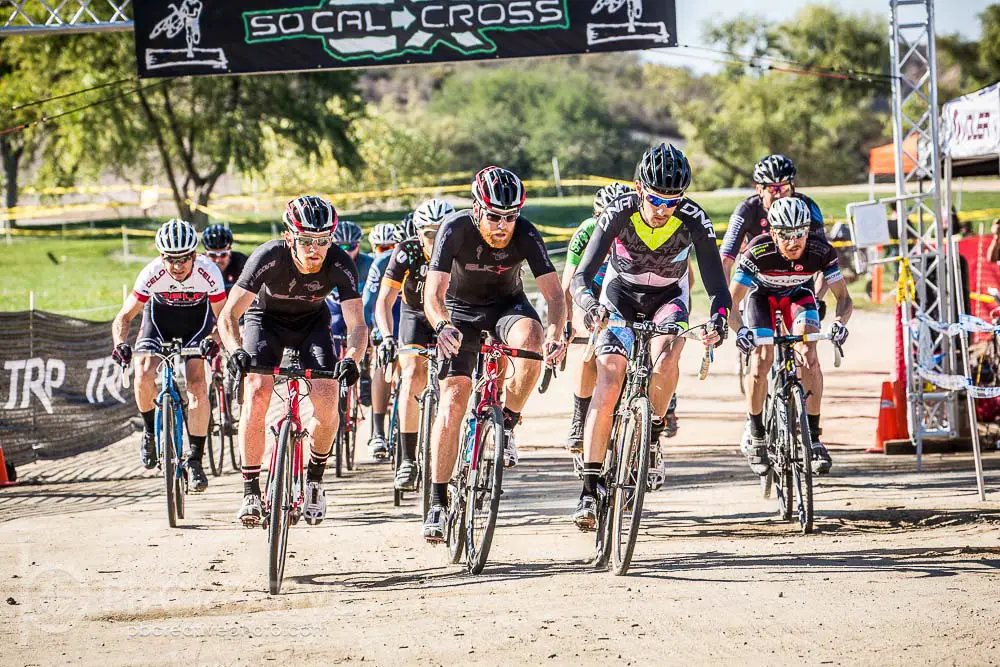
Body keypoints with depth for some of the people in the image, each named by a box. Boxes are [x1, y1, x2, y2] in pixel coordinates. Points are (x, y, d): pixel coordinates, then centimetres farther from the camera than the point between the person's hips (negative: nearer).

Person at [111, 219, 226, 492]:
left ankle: (195, 459, -9)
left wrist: (214, 341, -45)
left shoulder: (208, 272, -32)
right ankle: (151, 431, 8)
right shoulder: (152, 273, -31)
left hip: (197, 317, 0)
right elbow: (124, 317, -25)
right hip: (160, 314, 1)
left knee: (197, 383, -17)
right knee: (144, 376, -21)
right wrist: (121, 344, -44)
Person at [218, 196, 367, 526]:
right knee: (256, 395, -23)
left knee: (327, 400, -19)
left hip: (312, 323, 1)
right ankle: (250, 491, -13)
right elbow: (228, 316, -34)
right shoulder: (269, 257, -34)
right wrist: (236, 352, -54)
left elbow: (357, 324, -30)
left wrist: (351, 359, -52)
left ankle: (315, 481, 5)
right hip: (266, 318, -1)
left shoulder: (340, 264, -30)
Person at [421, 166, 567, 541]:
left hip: (507, 304, 1)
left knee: (531, 337, -35)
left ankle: (507, 424, -13)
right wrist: (443, 327, -54)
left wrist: (555, 336, -47)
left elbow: (553, 293, -28)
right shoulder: (456, 230, -26)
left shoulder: (526, 235, -24)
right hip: (462, 310, -1)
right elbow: (433, 295, -33)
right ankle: (438, 502, -6)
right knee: (453, 399, -14)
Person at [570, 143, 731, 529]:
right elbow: (582, 276, -33)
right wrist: (590, 305, -55)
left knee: (666, 352, -32)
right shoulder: (618, 214, -29)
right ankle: (590, 490, -19)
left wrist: (718, 320, -50)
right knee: (609, 381, -19)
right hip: (620, 293, -1)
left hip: (667, 297, 1)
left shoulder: (694, 221, -28)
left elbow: (716, 284, -29)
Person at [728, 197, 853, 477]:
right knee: (761, 361, -18)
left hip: (798, 293, 1)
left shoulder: (821, 251, -32)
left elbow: (844, 297, -25)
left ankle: (813, 437, -14)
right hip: (762, 294, -1)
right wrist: (740, 329, -54)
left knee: (808, 356, -21)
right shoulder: (758, 251, -36)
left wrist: (840, 321, -47)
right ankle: (754, 435, 3)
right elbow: (731, 302, -34)